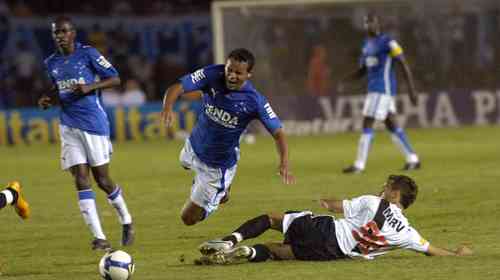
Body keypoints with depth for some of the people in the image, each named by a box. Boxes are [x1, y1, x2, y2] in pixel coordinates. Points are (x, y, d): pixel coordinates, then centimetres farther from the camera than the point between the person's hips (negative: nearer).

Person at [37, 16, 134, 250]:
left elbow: (115, 79, -4)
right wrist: (48, 100, 4)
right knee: (81, 181, -8)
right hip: (69, 127, 4)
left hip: (94, 124, -4)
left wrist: (90, 87, -19)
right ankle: (99, 238, -9)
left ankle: (126, 222, 28)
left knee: (102, 180, 1)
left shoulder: (88, 54, -6)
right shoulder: (51, 63, 9)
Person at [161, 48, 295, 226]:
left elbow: (277, 133, -24)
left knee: (189, 218, 4)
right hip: (193, 148, 4)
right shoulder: (212, 75, -23)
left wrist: (284, 163, -43)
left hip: (218, 165, -4)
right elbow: (177, 88, -31)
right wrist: (168, 106, -54)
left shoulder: (255, 101, -27)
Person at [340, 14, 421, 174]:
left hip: (383, 89, -10)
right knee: (392, 126, 13)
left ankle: (359, 165, -9)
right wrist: (344, 80, 2)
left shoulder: (388, 42, -11)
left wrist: (412, 90, -15)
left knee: (367, 124, -11)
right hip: (374, 89, 10)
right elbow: (362, 71, 21)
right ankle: (413, 160, 19)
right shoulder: (367, 45, 16)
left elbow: (404, 65, -11)